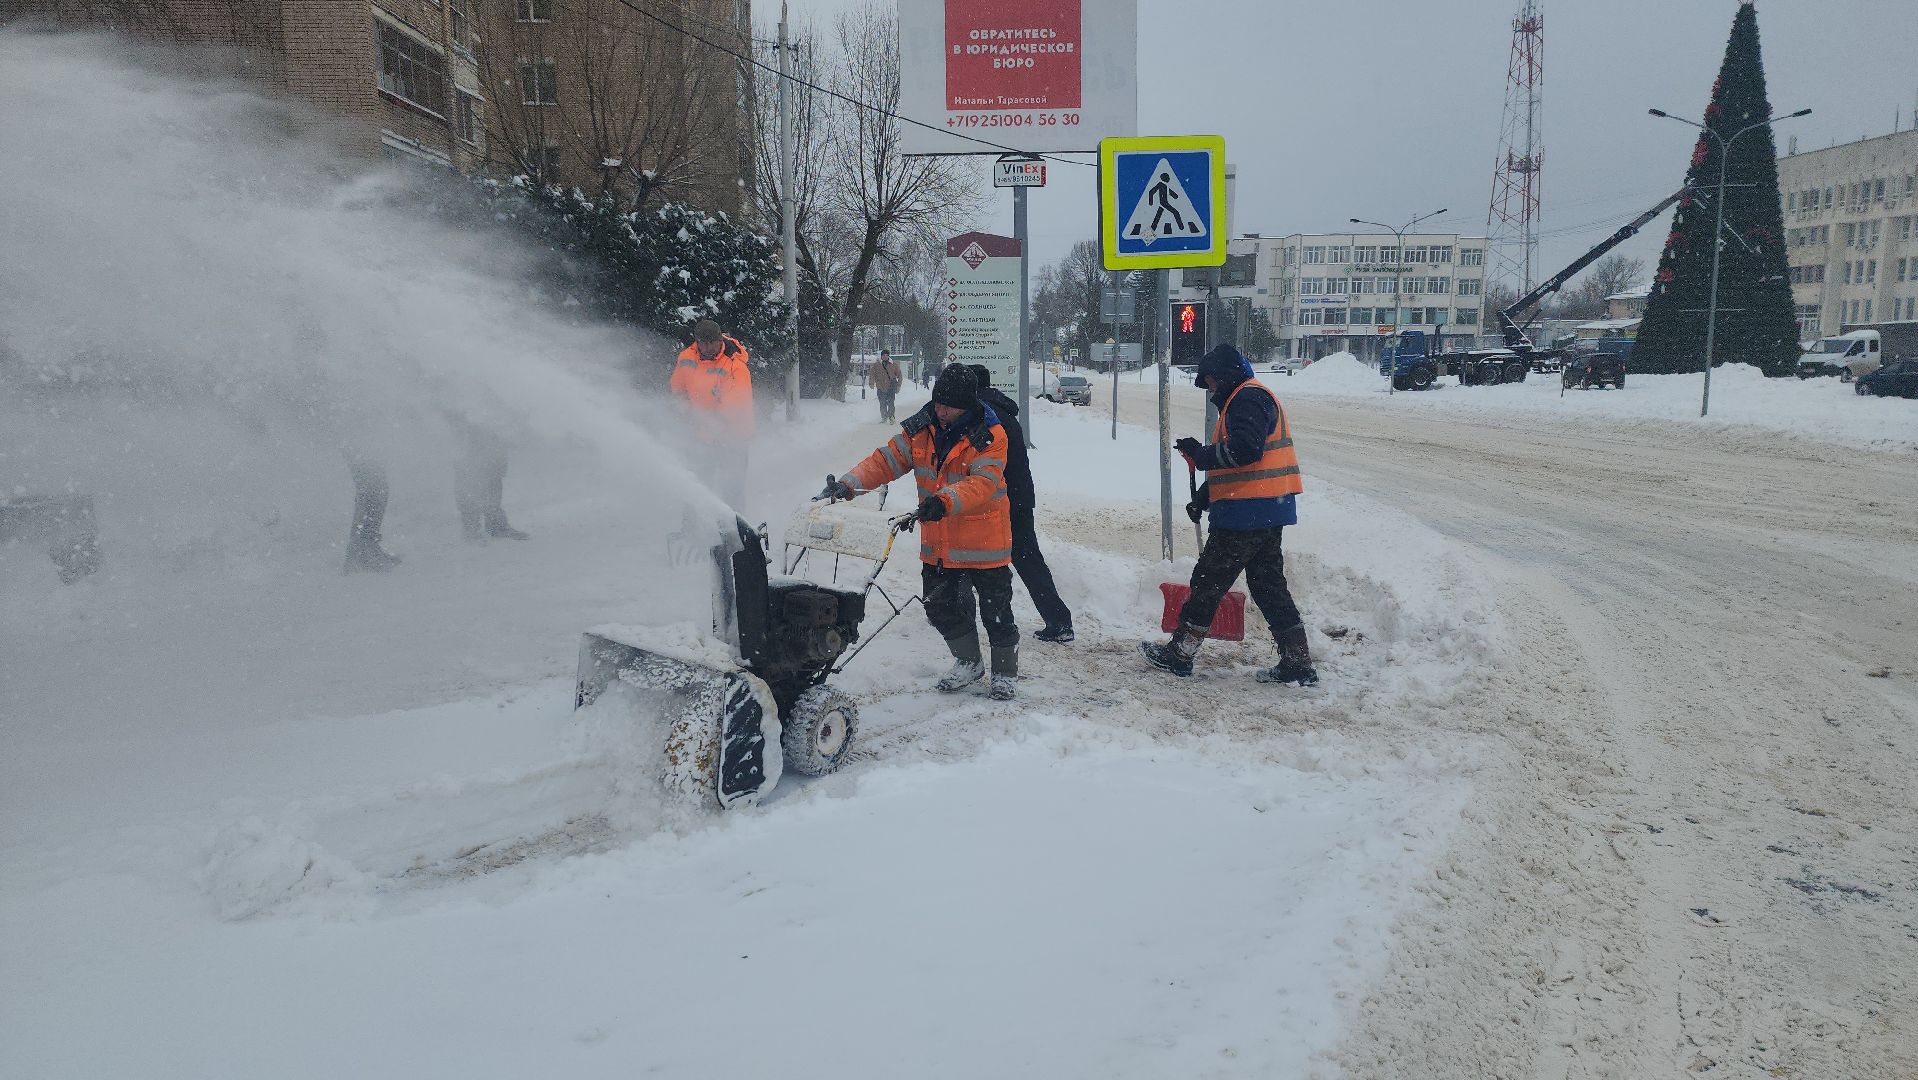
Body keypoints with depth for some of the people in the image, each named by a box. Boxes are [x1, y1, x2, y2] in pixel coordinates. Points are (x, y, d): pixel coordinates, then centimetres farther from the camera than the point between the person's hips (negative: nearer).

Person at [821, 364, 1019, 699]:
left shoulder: (991, 436, -16)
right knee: (941, 607, 14)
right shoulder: (920, 428, 0)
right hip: (938, 543, 5)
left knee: (995, 610, 5)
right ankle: (968, 663, 37)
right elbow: (885, 460, -4)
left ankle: (1004, 672, 26)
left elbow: (982, 483, -29)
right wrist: (848, 484, -19)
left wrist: (945, 501, -45)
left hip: (983, 543, -5)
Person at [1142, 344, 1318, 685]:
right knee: (1268, 584, 12)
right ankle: (1298, 664, 13)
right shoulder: (1242, 401, 24)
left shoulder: (1249, 398, -11)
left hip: (1247, 512, -11)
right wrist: (1202, 498, 18)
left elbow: (1244, 450, -25)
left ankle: (1180, 652, 9)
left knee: (1209, 580, 0)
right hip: (1268, 513, 11)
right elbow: (1231, 464, 26)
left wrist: (1201, 454, -13)